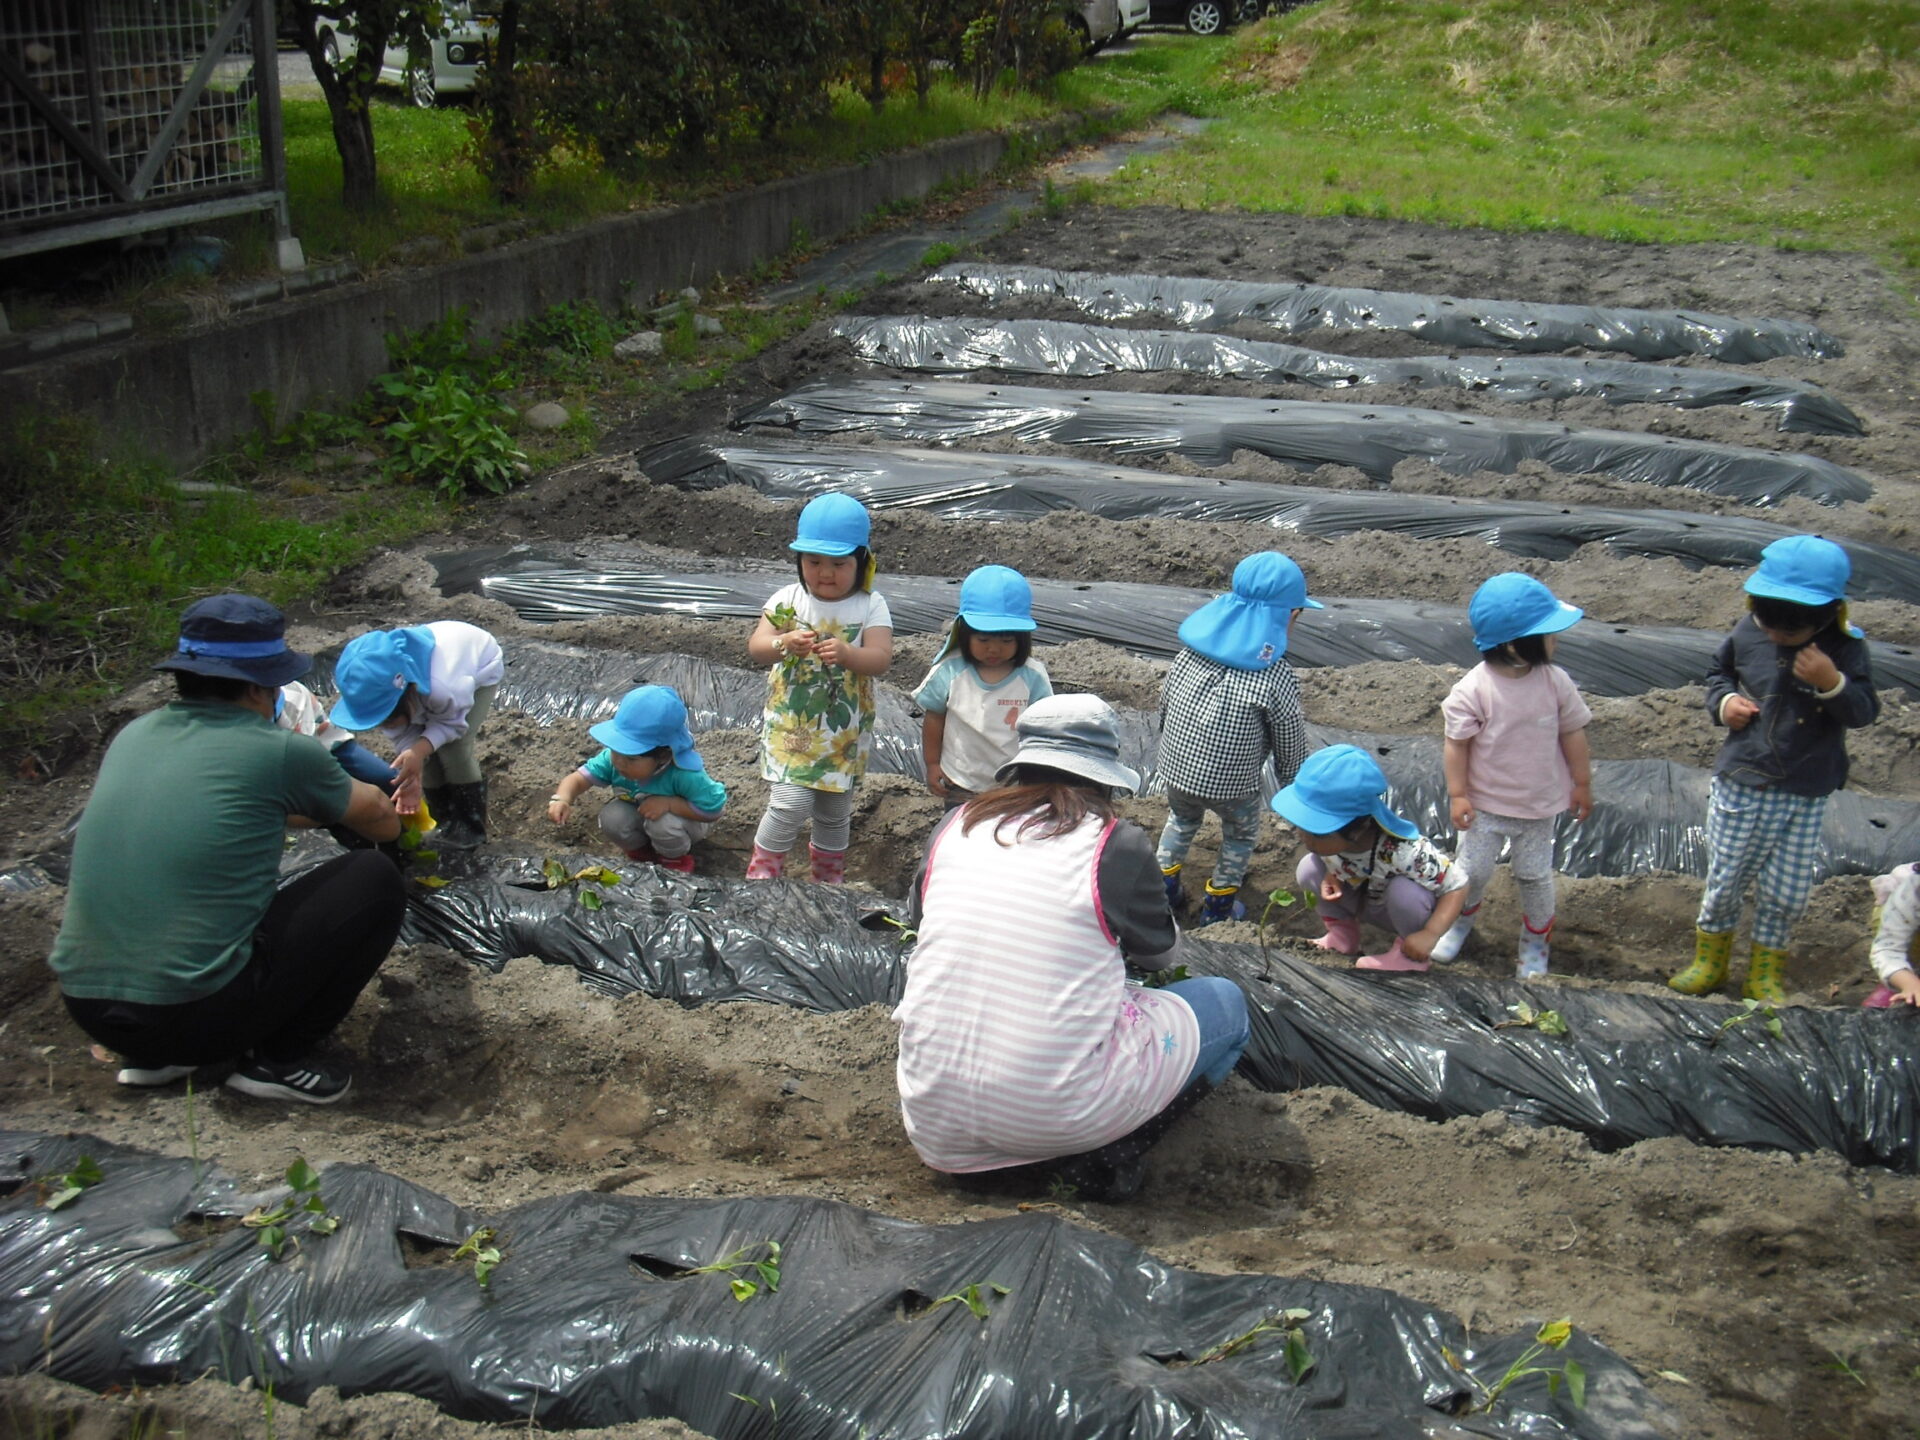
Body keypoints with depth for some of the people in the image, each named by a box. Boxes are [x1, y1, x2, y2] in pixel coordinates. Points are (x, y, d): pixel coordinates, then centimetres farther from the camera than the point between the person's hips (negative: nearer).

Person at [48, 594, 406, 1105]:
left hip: (85, 1008, 7)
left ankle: (157, 1056, 20)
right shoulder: (278, 751, -7)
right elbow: (382, 823, 14)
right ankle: (279, 1055, 6)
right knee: (375, 880, 5)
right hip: (198, 1013, -7)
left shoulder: (132, 736, 9)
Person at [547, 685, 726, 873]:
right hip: (639, 815, 4)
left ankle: (676, 858, 0)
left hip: (682, 817, -4)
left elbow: (713, 810, -33)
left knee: (663, 824, -36)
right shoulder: (612, 759, -27)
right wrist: (562, 799, -45)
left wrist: (669, 803, -40)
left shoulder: (685, 774, -40)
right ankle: (642, 849, 8)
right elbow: (579, 778, -23)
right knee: (612, 818, -26)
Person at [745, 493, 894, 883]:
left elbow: (881, 659, -16)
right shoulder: (788, 600, -4)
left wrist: (847, 654, -37)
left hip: (844, 733, 1)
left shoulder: (871, 607, -5)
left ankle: (829, 883, 37)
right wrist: (784, 644, -31)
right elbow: (755, 647, -10)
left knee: (834, 813, 15)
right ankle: (761, 875, 6)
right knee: (792, 803, -15)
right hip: (791, 726, -1)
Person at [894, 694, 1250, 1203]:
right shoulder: (1116, 846, -8)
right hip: (1055, 1116, -5)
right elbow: (1160, 953, 10)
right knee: (1225, 1004, 14)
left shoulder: (956, 825, 3)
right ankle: (1106, 1154, 2)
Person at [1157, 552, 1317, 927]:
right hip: (1232, 782, -4)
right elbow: (1290, 741, -8)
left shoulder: (1193, 647, -6)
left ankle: (1165, 887, 39)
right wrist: (1290, 780, 11)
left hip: (1175, 767, 4)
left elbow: (1164, 702, 7)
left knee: (1182, 819, 34)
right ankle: (1218, 906, 36)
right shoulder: (1276, 676, -20)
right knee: (1241, 832, 27)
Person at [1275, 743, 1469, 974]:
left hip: (1403, 910, -4)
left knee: (1405, 890, -37)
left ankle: (1409, 956, -8)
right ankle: (1342, 934, 5)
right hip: (1363, 901, 5)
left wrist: (1429, 935, -40)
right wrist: (1329, 874, -23)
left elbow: (1457, 884, -31)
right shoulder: (1328, 835, -26)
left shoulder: (1402, 852, -41)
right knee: (1309, 867, -19)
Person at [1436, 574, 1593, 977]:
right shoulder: (1474, 690, -22)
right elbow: (1457, 744, -14)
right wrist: (1457, 794, -12)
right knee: (1472, 871, 11)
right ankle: (1461, 920, 40)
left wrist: (1582, 784, 5)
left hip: (1539, 805, 2)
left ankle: (1536, 939, 35)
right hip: (1486, 804, -2)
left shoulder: (1556, 682, -12)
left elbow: (1572, 734, 0)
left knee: (1536, 875, 14)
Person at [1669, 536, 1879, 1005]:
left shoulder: (1844, 648, -11)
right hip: (1741, 786, 1)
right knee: (1725, 879, 11)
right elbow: (1719, 671, 12)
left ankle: (1766, 972, 30)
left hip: (1806, 797, -1)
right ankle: (1710, 958, 33)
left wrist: (1832, 683, -31)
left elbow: (1864, 712, -14)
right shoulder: (1747, 633, -7)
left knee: (1787, 892, 9)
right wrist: (1723, 701, -7)